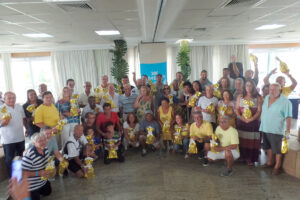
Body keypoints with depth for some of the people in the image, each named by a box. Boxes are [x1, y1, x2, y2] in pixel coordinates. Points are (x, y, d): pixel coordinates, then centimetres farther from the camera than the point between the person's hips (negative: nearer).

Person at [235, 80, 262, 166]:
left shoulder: (258, 98, 1)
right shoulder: (240, 97, 9)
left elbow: (259, 111, -5)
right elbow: (236, 108, 6)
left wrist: (251, 119, -16)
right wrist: (240, 117, -12)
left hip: (253, 122, -2)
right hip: (241, 122, 2)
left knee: (252, 141, -1)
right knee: (241, 140, 4)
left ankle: (251, 159, 9)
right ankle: (242, 157, 17)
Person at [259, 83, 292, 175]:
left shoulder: (285, 102, -14)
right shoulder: (267, 97, 6)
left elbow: (288, 117, -14)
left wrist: (288, 130, -17)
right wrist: (261, 124, 14)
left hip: (277, 130, -6)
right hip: (265, 128, 6)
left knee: (277, 149, 5)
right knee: (268, 147, 19)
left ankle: (277, 166, 20)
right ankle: (270, 162, 37)